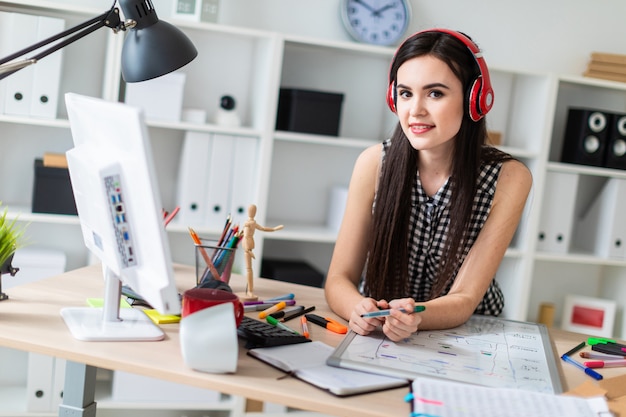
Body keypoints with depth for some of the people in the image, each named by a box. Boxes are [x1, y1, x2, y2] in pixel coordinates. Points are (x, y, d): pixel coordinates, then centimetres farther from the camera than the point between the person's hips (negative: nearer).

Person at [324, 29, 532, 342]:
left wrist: (416, 316, -37)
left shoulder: (508, 178, -14)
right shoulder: (376, 163, -11)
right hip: (378, 333, 1)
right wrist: (358, 308, -31)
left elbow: (465, 299, -16)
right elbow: (339, 278, -9)